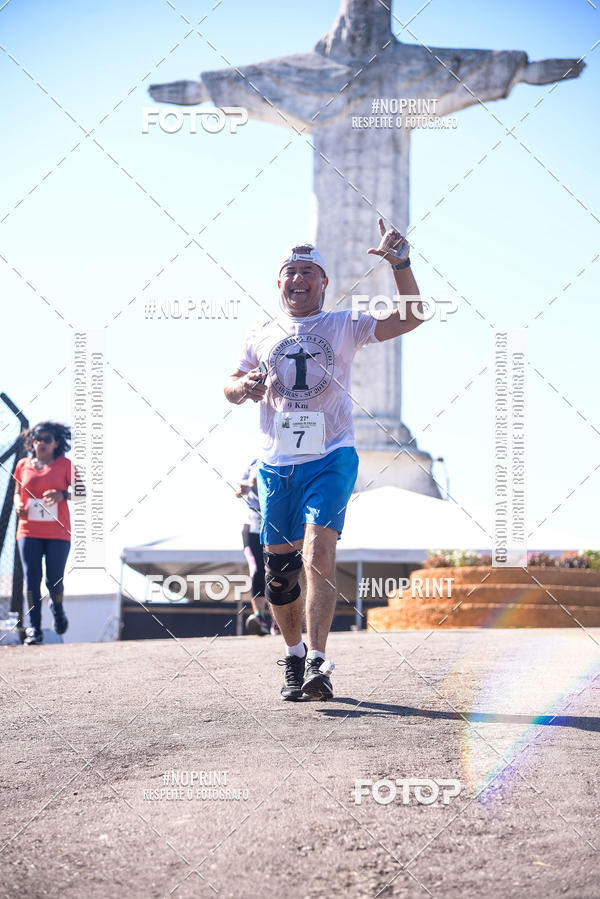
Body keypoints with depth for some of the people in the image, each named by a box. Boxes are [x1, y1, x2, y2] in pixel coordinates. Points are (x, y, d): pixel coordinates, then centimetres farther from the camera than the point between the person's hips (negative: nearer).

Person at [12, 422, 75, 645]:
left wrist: (63, 494, -19)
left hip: (58, 533, -2)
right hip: (28, 532, 2)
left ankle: (57, 608, 32)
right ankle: (34, 629, -3)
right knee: (31, 579, -7)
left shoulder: (64, 465, 2)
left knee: (54, 580, -2)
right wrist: (18, 505, -3)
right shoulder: (23, 465, 10)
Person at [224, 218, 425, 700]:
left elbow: (410, 318, -3)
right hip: (276, 463, 3)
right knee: (279, 569, 4)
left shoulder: (344, 326, 5)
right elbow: (231, 386, 18)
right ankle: (294, 656, 24)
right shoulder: (261, 336, 13)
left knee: (318, 556, -21)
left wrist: (400, 263, -16)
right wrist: (243, 387, -7)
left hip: (331, 457, -3)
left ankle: (317, 663, -22)